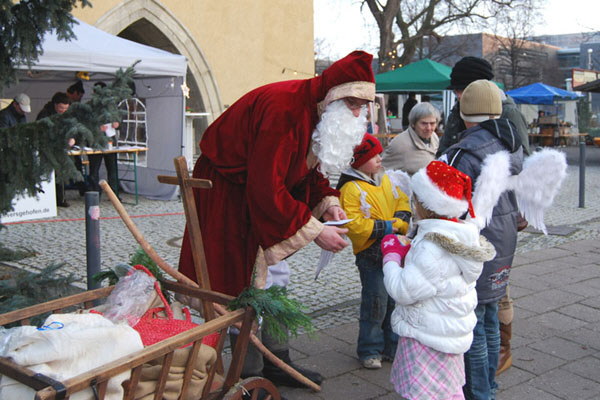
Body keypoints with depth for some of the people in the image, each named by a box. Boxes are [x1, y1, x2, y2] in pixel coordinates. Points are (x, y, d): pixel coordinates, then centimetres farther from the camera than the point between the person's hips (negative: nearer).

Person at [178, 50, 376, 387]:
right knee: (241, 284, -4)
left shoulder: (316, 109, -2)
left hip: (262, 190, 10)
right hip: (227, 194, -10)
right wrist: (314, 231, -30)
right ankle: (251, 375, 9)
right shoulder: (283, 109, -32)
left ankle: (278, 362, 26)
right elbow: (266, 188, -34)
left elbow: (309, 168, 10)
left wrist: (327, 202, -9)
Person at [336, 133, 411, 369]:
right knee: (375, 304, -2)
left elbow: (401, 201, 13)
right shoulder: (351, 189, -15)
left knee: (395, 301, 14)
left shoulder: (385, 180, 9)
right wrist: (383, 228, -19)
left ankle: (393, 346, 29)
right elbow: (353, 223, -22)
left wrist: (399, 222, -7)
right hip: (371, 254, -7)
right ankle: (369, 351, 14)